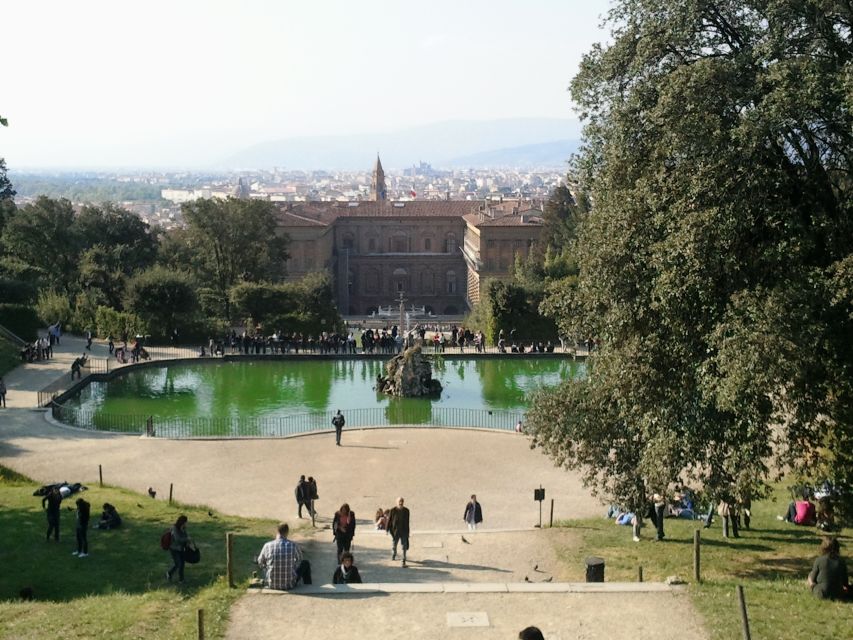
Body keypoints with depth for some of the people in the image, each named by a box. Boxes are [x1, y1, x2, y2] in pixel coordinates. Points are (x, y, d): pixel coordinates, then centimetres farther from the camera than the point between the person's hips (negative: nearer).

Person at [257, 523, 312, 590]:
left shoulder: (267, 546, -10)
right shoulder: (293, 545, -11)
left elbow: (260, 563, 8)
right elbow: (299, 560, 10)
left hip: (271, 584, 2)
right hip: (289, 584, -2)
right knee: (305, 563, 24)